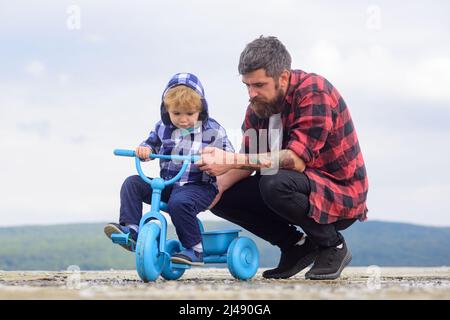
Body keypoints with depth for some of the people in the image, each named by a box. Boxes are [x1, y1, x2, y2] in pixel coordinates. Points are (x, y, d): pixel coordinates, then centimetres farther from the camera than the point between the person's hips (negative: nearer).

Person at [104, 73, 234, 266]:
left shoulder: (212, 131, -4)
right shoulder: (163, 128, 9)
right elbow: (152, 143, 23)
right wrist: (144, 149, -3)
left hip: (198, 186, -6)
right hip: (166, 184, 6)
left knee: (179, 203, -37)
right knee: (132, 183, -10)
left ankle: (194, 250, -21)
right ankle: (130, 230, -17)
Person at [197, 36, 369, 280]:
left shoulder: (315, 93, -22)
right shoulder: (258, 104, 1)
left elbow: (296, 159, -32)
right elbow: (249, 159, 6)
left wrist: (230, 160, -36)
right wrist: (218, 185, -14)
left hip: (340, 193, -8)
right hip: (301, 184, 8)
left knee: (275, 184, -35)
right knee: (223, 196, -5)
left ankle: (332, 246, -9)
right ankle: (296, 246, 7)